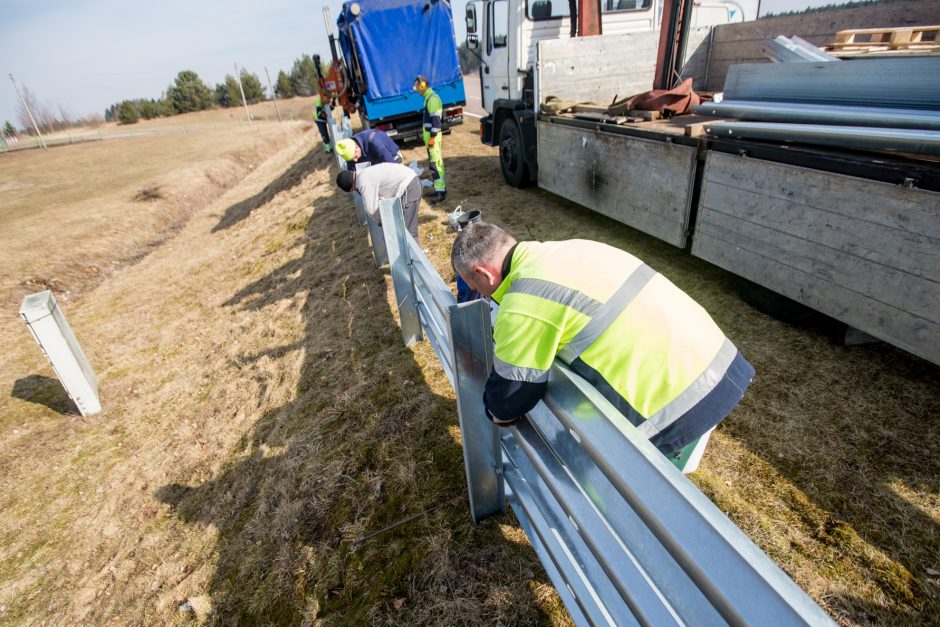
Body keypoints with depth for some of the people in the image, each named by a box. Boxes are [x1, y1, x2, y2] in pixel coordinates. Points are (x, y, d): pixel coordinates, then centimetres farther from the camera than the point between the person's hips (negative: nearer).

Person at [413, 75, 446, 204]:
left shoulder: (432, 98, -14)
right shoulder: (429, 98, 16)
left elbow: (436, 119, -21)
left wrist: (432, 137, -24)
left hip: (432, 135, -10)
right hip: (430, 134, 10)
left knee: (435, 163, -11)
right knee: (436, 162, 13)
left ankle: (440, 192, -11)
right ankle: (441, 188, 19)